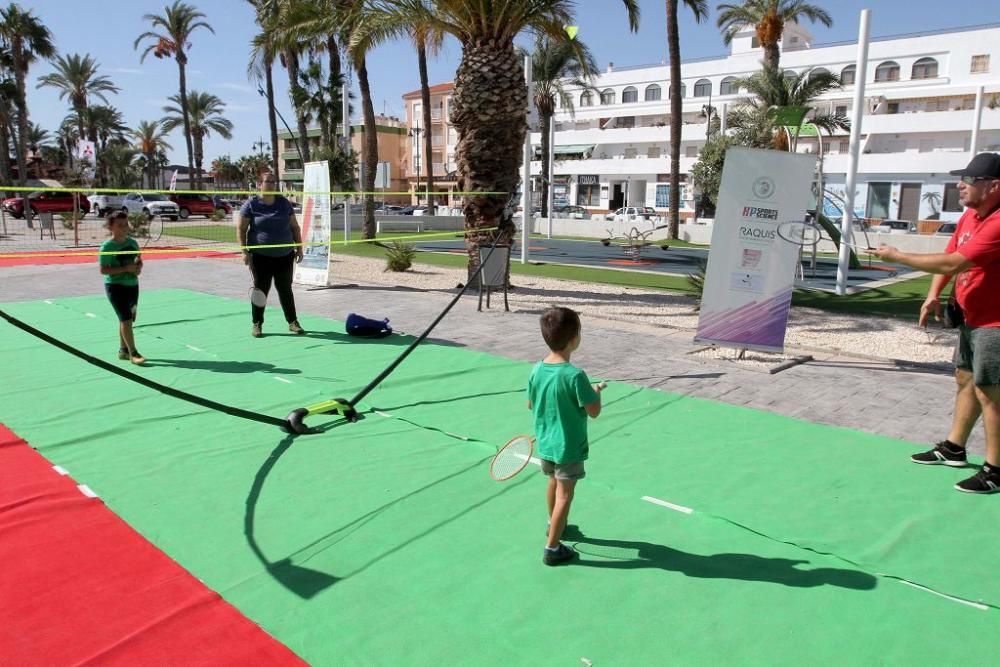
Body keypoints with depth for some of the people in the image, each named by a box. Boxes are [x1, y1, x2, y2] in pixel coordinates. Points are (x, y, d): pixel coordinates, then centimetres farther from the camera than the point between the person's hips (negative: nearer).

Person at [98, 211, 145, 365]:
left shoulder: (132, 242, 6)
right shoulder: (107, 246, -12)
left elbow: (139, 261, 17)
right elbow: (103, 270, -15)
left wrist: (138, 268, -6)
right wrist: (126, 268, -23)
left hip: (132, 285, 6)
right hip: (115, 286, -6)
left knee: (126, 319, 14)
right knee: (126, 319, -10)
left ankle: (123, 350, 25)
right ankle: (133, 353, -7)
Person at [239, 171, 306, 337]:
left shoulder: (284, 203, 7)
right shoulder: (251, 204, -3)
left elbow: (294, 227, 13)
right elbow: (241, 229, -1)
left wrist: (299, 247, 7)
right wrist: (245, 251, -9)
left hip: (284, 256, 3)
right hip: (261, 257, -3)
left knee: (285, 289, 8)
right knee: (261, 289, 3)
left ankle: (292, 322, 15)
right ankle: (257, 324, 14)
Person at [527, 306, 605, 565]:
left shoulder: (537, 369, -7)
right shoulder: (575, 375, -26)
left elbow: (531, 404, 6)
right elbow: (594, 411, -19)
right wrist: (596, 391, -1)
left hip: (545, 443, 7)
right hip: (569, 447, -7)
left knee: (553, 482, 28)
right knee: (564, 495, 6)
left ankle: (553, 524, 50)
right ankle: (552, 549, 14)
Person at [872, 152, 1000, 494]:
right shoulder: (970, 215, 5)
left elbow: (953, 263, -30)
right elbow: (948, 256, 10)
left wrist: (896, 256, -22)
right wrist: (933, 295, -3)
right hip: (973, 318, 10)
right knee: (966, 379, 17)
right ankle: (953, 448, 31)